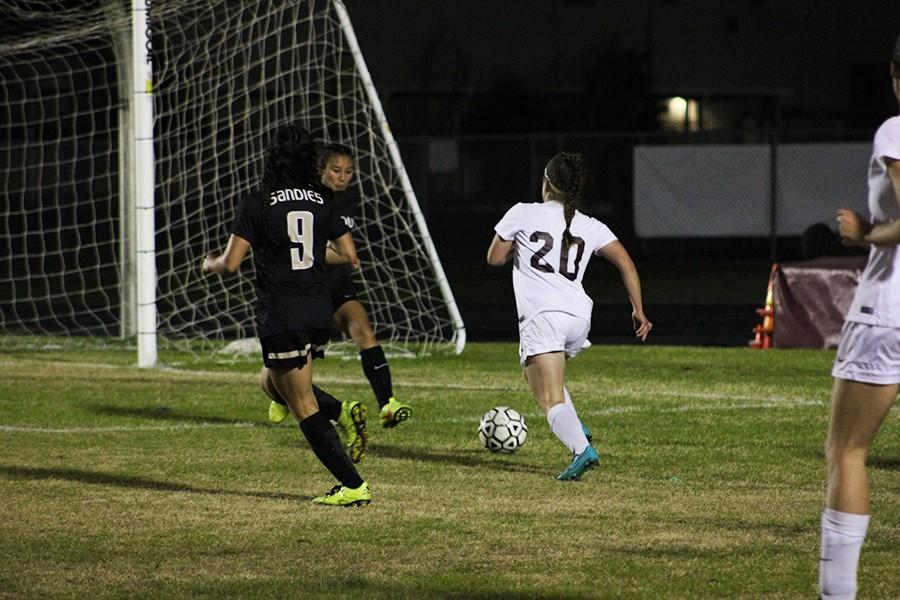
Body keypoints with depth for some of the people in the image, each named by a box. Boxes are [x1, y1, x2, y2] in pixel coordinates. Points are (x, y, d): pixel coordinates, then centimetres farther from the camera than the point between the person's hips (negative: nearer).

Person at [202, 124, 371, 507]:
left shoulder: (256, 206, -7)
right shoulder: (322, 202, 7)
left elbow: (230, 264, -9)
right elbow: (350, 257, 9)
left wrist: (210, 264, 14)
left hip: (280, 317, -6)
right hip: (319, 313, 6)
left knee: (303, 407, 0)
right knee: (274, 383, 27)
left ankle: (353, 486, -5)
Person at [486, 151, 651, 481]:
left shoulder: (523, 213, 7)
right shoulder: (590, 227, 16)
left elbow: (494, 258, 13)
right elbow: (626, 263, 7)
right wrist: (638, 310, 9)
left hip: (541, 315, -5)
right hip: (579, 316, 5)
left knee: (551, 400, -11)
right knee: (536, 374, 32)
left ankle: (582, 449, -34)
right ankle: (575, 429, 14)